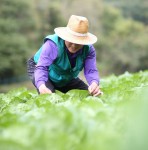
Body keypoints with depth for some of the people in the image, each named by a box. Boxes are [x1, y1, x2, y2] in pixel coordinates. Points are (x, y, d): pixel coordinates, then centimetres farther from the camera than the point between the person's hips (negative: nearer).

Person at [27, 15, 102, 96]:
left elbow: (91, 70, -33)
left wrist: (94, 83, -58)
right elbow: (42, 67, -47)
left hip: (67, 79, 5)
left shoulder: (88, 49, -25)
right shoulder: (52, 45, -38)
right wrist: (41, 85, -69)